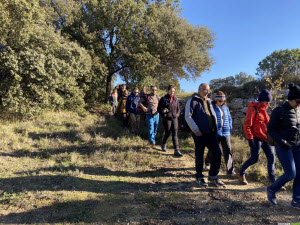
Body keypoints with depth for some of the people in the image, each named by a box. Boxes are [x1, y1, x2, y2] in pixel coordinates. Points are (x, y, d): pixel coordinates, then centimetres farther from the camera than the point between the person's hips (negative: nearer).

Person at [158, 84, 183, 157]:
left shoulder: (176, 99, 9)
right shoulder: (163, 99, -3)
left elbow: (178, 109, 19)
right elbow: (159, 108, 0)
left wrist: (177, 114, 2)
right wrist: (162, 111, -16)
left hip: (174, 119, 3)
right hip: (167, 119, -3)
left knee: (175, 134, -2)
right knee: (167, 134, 7)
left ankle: (176, 150, 0)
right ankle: (164, 145, 36)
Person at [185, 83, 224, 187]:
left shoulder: (208, 101, 18)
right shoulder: (193, 101, -6)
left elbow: (213, 114, 26)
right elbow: (188, 117, -15)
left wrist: (215, 127, 14)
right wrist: (196, 130, -18)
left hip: (211, 133, 7)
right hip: (200, 134, -7)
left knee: (217, 153, 6)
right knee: (199, 155, 5)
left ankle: (213, 175, 24)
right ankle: (199, 177, 23)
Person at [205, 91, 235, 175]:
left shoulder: (225, 108, 8)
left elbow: (229, 118, 18)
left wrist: (229, 126, 6)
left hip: (225, 133, 4)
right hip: (215, 133, -4)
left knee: (228, 151, 0)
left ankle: (230, 170, 6)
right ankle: (208, 163, 39)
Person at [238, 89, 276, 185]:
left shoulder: (263, 109, 14)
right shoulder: (253, 109, -13)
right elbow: (247, 126, -17)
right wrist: (250, 139, -20)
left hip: (265, 138, 8)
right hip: (256, 138, -8)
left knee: (271, 158, 6)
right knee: (254, 159, -2)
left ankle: (272, 181, 18)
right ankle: (241, 174, 21)